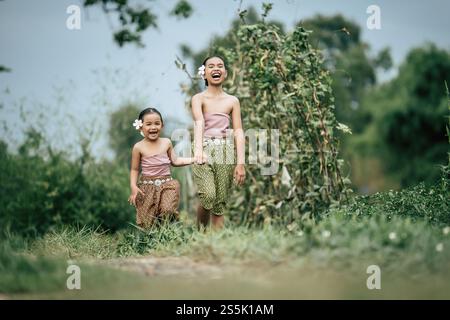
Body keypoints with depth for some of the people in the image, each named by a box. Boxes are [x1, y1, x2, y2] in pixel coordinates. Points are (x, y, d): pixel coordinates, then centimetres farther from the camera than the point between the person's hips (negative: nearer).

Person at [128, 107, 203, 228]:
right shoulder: (139, 147, -6)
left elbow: (175, 161, 14)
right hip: (147, 187, -1)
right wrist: (133, 186, -13)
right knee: (147, 223, -6)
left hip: (167, 185, 1)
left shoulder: (166, 143, 2)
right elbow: (134, 169, 1)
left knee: (168, 211, -23)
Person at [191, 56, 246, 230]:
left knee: (220, 203, 1)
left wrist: (240, 163, -6)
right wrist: (198, 147, -37)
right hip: (204, 150, -3)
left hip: (226, 151, 3)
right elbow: (199, 122, -18)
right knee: (208, 196, -21)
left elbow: (238, 132, 4)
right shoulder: (198, 99, 1)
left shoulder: (232, 101, 10)